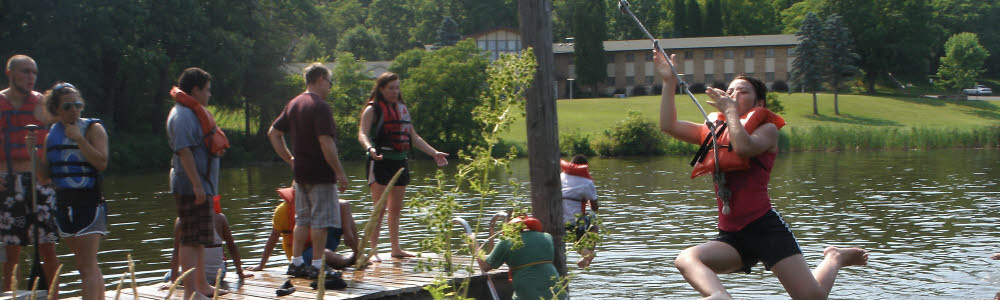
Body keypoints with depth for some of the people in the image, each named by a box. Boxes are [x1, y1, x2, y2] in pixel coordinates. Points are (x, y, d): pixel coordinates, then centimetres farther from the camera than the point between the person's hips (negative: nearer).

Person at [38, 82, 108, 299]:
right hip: (64, 205, 6)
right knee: (85, 268, 12)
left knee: (89, 268, -13)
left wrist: (79, 138, -19)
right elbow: (44, 176, 12)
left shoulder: (93, 128, -4)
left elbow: (101, 162, -19)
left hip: (90, 203, -6)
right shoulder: (52, 134, 11)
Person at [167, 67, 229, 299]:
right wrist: (196, 184, -27)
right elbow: (184, 150, -24)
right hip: (190, 186, -11)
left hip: (201, 185, 11)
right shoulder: (183, 115, -15)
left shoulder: (193, 112, 19)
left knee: (199, 237, 17)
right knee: (191, 239, -11)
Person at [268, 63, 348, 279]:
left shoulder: (293, 104, 12)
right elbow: (326, 142, -22)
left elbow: (273, 133, 17)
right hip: (321, 172, -8)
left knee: (303, 219, 15)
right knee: (321, 220, -3)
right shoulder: (320, 107, -15)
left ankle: (296, 262, 17)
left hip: (300, 172, 8)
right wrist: (340, 172, -18)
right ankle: (317, 265, -2)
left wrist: (290, 159, 17)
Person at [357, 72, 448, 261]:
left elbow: (413, 137, 22)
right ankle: (373, 250, -9)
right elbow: (362, 134, -16)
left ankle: (395, 249, 18)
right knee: (380, 208, -10)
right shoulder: (372, 109, -4)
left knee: (396, 209, 11)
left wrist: (434, 153, 16)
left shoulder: (402, 108, 17)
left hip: (400, 162, 7)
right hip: (380, 161, -7)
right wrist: (370, 149, -37)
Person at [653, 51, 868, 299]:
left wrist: (730, 110, -7)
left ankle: (835, 259, 18)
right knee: (686, 260, -30)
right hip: (731, 237, 4)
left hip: (766, 228, -4)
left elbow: (744, 148, -19)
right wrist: (669, 82, 9)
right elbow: (668, 126, 14)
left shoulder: (768, 129, 3)